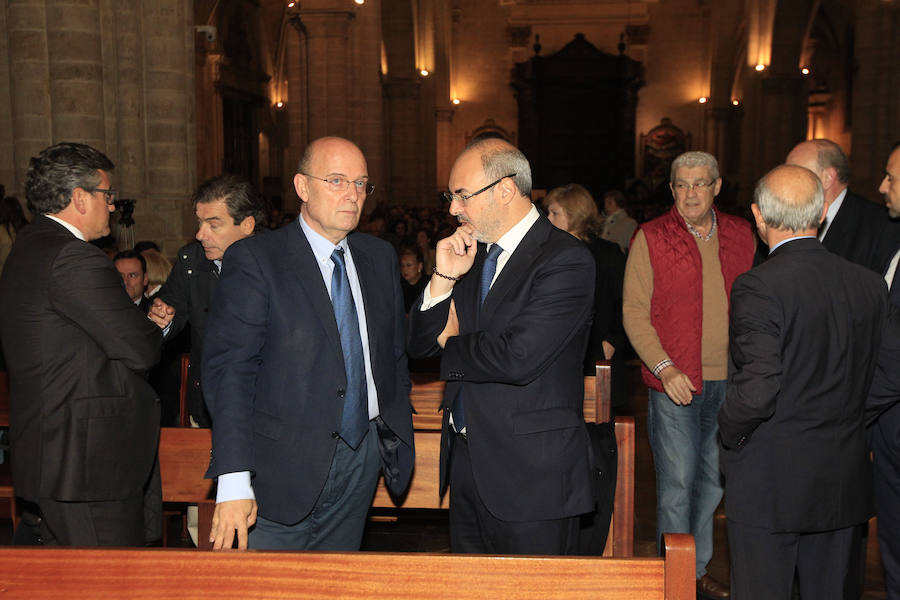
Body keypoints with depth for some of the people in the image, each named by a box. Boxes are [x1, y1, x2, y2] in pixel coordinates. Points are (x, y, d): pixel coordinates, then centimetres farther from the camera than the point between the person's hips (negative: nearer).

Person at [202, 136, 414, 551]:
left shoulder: (380, 257, 10)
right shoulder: (254, 260, -9)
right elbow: (228, 371, -14)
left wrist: (400, 440, 12)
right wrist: (234, 481, -20)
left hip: (364, 456, 5)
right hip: (284, 468, -5)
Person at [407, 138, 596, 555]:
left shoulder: (565, 260, -15)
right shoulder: (470, 255, 10)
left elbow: (517, 359, -26)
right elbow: (418, 344, 8)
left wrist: (451, 342, -6)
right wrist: (444, 278, -9)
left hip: (531, 475, -7)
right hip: (466, 461, 7)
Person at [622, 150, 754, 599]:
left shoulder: (740, 235, 8)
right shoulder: (650, 238, -4)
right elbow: (634, 313, -6)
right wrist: (665, 369, -15)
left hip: (729, 381, 4)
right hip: (674, 381, -4)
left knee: (712, 478, 14)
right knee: (677, 483, 0)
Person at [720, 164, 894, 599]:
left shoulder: (758, 286, -18)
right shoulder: (869, 284, 0)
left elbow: (757, 390, -23)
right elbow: (874, 378, 6)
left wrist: (729, 433, -5)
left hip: (768, 481, -5)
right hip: (845, 482, 6)